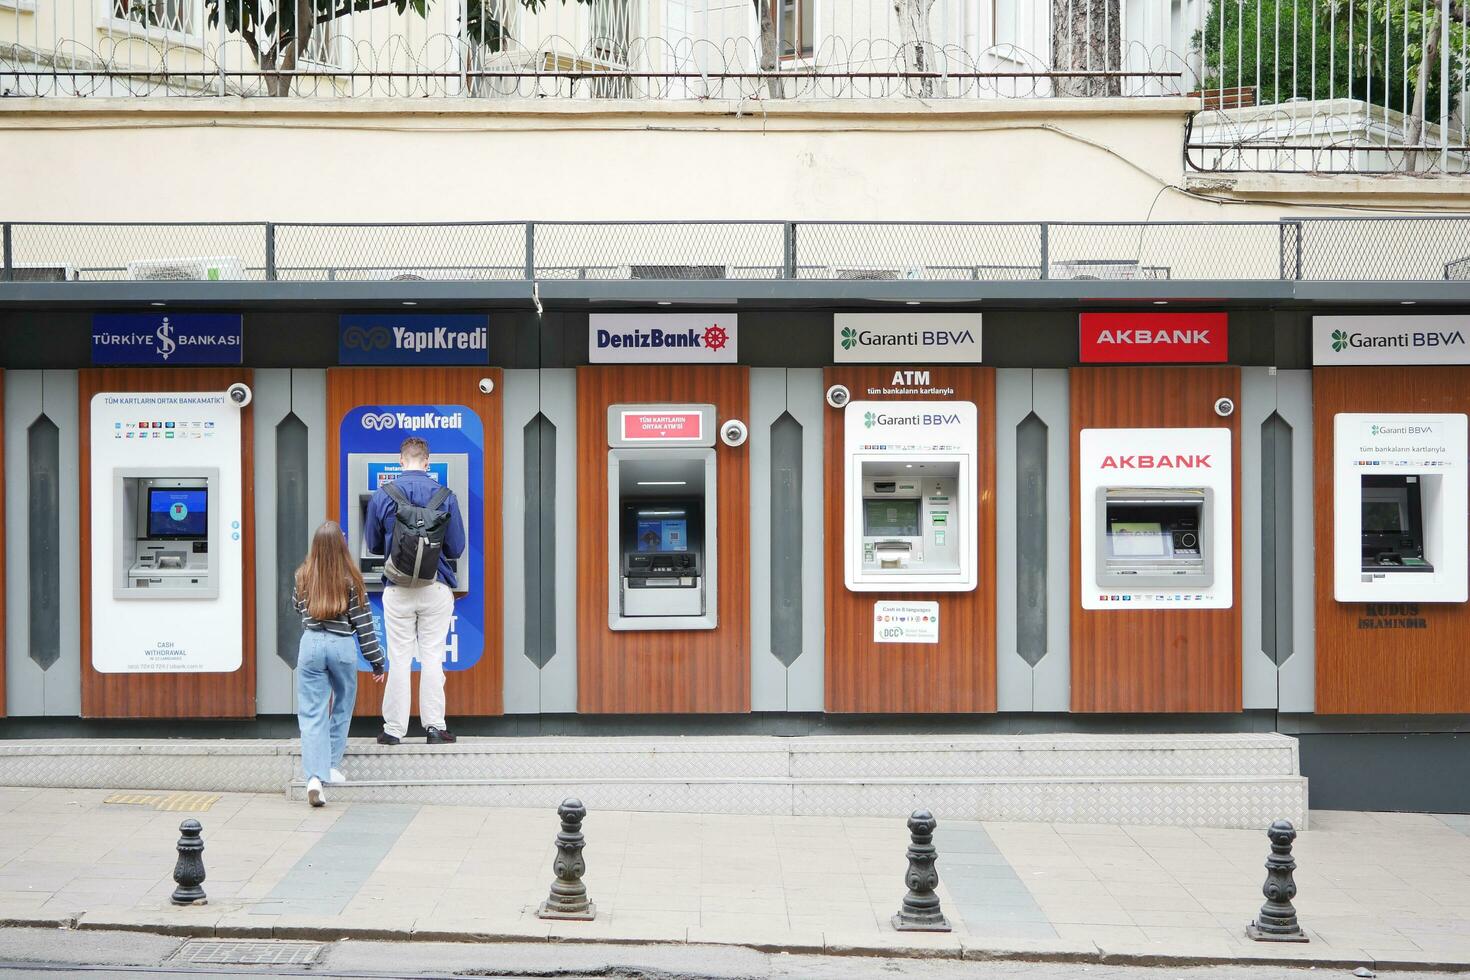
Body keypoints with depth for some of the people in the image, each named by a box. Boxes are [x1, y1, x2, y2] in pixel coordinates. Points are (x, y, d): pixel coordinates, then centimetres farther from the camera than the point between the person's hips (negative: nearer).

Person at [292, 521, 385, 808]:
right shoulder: (351, 580, -6)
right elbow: (363, 623, -2)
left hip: (311, 644, 1)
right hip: (342, 646, -1)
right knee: (342, 708, 20)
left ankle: (314, 776, -14)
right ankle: (333, 766, 25)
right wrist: (376, 660, 5)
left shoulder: (303, 577, 0)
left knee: (312, 713, 0)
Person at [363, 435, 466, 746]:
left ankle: (394, 729, 9)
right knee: (433, 657, 6)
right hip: (436, 590, 0)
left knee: (399, 659, 5)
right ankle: (435, 727, 8)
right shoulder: (445, 498, -4)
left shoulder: (382, 497, -3)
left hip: (398, 591, 0)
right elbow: (456, 548, 2)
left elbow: (373, 545, 9)